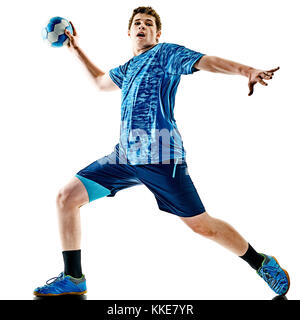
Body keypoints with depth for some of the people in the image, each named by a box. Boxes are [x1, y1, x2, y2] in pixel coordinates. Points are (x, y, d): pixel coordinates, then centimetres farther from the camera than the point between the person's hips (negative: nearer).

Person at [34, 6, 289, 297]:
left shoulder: (166, 53, 6)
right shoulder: (128, 68, 25)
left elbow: (206, 61, -10)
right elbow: (102, 82, 45)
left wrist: (247, 71, -27)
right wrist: (77, 49, 44)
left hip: (160, 156, -6)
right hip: (124, 156, 7)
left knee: (202, 225, -5)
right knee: (67, 197, -1)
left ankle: (262, 263, 20)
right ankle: (73, 278, 10)